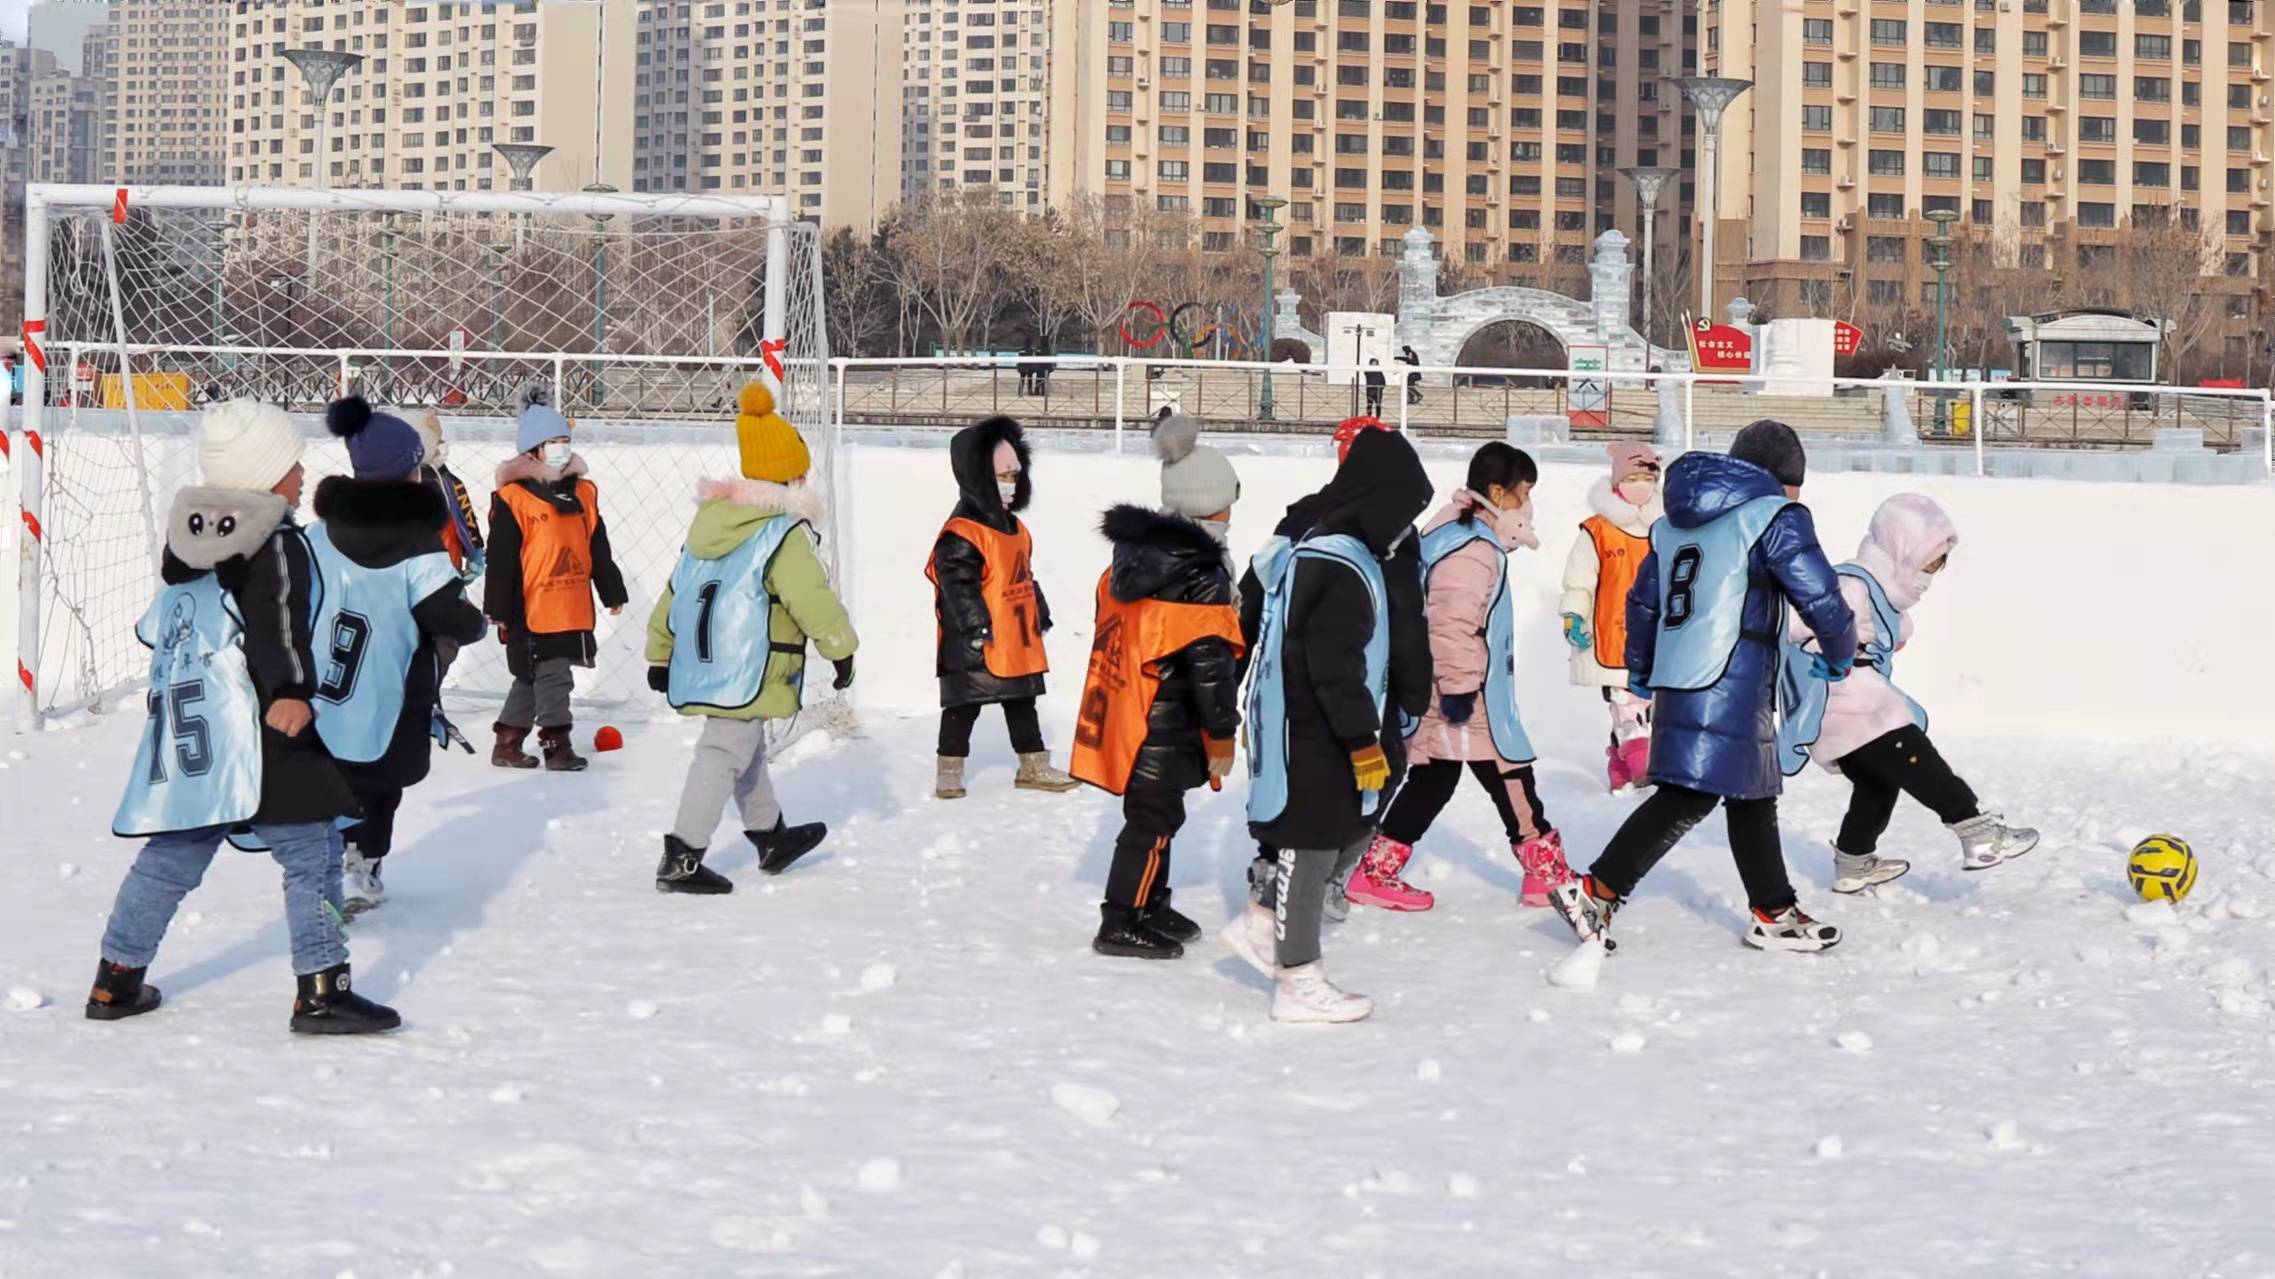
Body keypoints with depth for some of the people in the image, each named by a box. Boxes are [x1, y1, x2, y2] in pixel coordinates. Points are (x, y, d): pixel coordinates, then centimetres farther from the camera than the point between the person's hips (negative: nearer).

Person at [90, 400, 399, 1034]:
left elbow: (156, 625, 28)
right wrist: (291, 691, -33)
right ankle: (321, 991, -7)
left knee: (171, 856, 16)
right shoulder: (275, 543, -10)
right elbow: (276, 624, -24)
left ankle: (116, 980, 21)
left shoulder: (195, 542, 16)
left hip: (186, 732, 9)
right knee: (311, 851, -4)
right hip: (253, 732, -9)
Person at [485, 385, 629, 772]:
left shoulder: (583, 492, 10)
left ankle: (508, 741, 24)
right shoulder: (512, 499, -10)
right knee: (551, 677, -4)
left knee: (533, 680, 14)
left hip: (574, 607, 7)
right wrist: (500, 610, -10)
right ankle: (556, 743, 5)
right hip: (531, 609, -7)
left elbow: (598, 549, 17)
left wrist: (612, 592, 17)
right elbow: (501, 560, -10)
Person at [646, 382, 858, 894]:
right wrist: (841, 648, -2)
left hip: (700, 664, 9)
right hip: (748, 674, -9)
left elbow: (676, 591, 17)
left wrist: (660, 654, 24)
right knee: (724, 755, -8)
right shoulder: (784, 534, -14)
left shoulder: (709, 521, 13)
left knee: (747, 752, 23)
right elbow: (812, 597, -16)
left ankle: (771, 836, 39)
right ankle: (682, 859, -14)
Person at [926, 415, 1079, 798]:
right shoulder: (961, 535, -19)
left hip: (1019, 642, 9)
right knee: (964, 706, -1)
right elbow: (959, 585, -23)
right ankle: (949, 769, 7)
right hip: (978, 647, -9)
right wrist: (976, 628, -25)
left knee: (1023, 704, 16)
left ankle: (1034, 766, 24)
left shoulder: (1014, 529, 13)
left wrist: (1041, 612, 24)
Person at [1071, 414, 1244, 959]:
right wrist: (1222, 736, -10)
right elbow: (1211, 663, -19)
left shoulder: (1134, 553, 7)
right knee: (1153, 821, -1)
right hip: (1165, 728, -9)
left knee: (1154, 814, 20)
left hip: (1126, 712, 9)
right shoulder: (1201, 575, -19)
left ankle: (1151, 910, 31)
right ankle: (1121, 926, 3)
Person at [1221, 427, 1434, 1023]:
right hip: (1309, 738, -10)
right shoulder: (1342, 567, -22)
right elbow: (1337, 668, -25)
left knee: (1353, 830, 17)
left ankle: (1262, 923, 24)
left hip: (1315, 729, 10)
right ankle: (1299, 983, 8)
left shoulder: (1317, 550, 12)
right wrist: (1363, 742, -20)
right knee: (1314, 845, -1)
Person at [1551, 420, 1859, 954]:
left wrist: (1640, 670, 36)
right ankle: (1595, 891, -14)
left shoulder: (1675, 521, 19)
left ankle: (1774, 914, 22)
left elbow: (1642, 600, 24)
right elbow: (1819, 595, -7)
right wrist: (1841, 653, 11)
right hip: (1730, 681, -9)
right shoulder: (1777, 516, -4)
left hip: (1676, 677, 9)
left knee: (1753, 796, 16)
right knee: (1689, 798, -9)